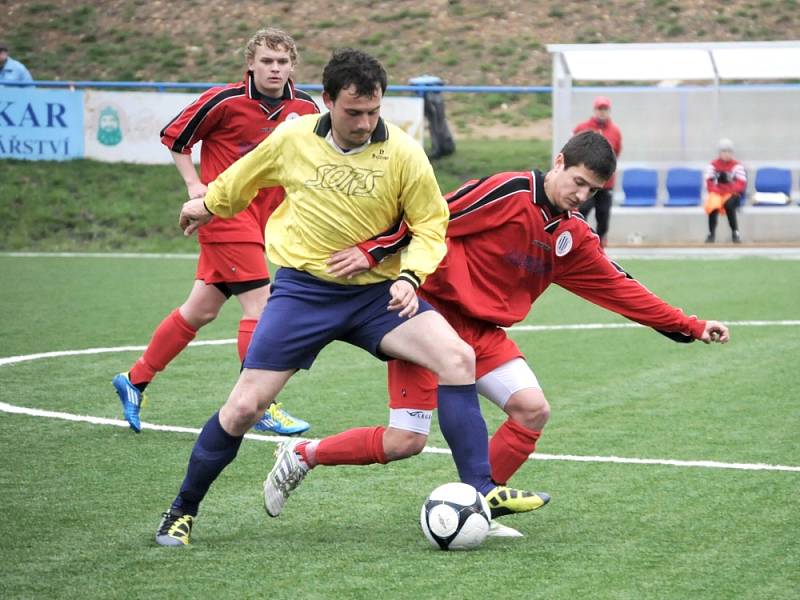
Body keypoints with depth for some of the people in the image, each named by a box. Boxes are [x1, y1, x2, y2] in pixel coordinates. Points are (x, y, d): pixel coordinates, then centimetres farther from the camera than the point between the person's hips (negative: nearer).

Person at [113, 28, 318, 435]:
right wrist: (194, 185, -11)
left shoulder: (305, 109, 0)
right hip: (226, 214, -6)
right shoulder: (225, 101, -13)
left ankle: (135, 380, 26)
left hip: (263, 218, 6)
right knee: (260, 304, -13)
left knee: (201, 310, 12)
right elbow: (174, 136, -3)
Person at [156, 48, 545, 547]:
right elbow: (242, 179, 18)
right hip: (304, 288, 0)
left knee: (458, 357, -23)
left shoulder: (403, 153, -8)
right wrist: (209, 205, 34)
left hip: (378, 291, 0)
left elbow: (431, 226, 0)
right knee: (245, 407, -7)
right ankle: (182, 511, 14)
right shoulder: (293, 140, -4)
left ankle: (480, 491, -15)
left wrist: (410, 275, -18)